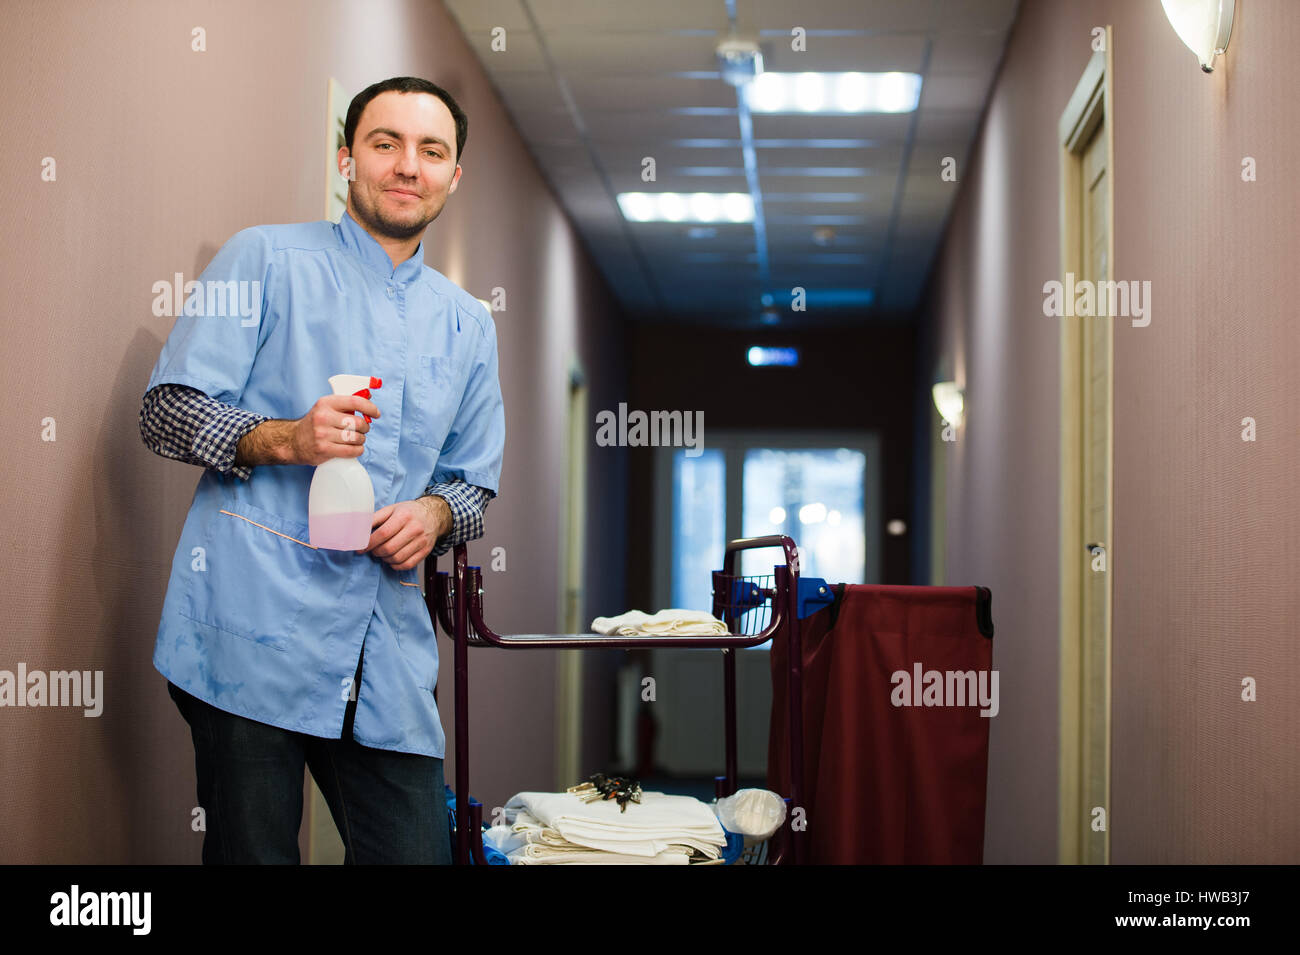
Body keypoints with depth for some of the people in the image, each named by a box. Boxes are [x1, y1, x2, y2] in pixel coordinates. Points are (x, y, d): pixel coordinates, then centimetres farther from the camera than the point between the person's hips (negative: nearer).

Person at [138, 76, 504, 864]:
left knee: (417, 852, 0)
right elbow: (167, 409, 1)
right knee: (252, 854, -3)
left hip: (388, 651, 4)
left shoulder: (467, 321, 20)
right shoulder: (267, 259, 5)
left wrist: (435, 514, -1)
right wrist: (284, 440, -16)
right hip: (254, 633, -4)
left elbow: (475, 481, 23)